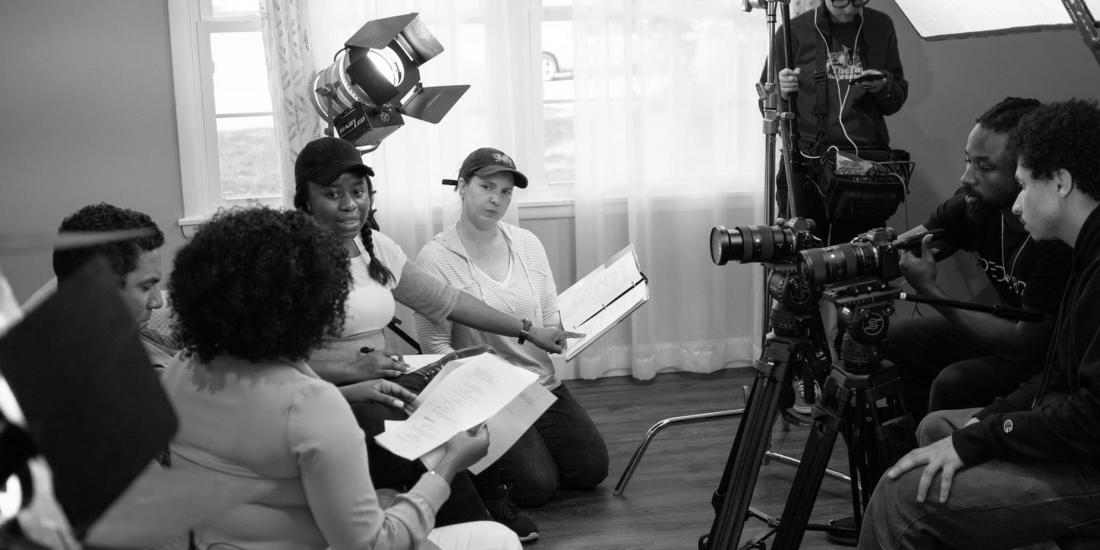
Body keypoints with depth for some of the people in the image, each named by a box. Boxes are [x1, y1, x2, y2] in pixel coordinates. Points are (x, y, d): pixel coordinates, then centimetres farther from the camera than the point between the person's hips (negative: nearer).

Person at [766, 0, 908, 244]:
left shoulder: (880, 27, 11)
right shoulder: (794, 32, 3)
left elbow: (896, 102, 18)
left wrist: (884, 87, -3)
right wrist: (779, 93, -13)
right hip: (807, 165, -2)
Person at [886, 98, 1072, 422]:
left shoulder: (1060, 235, -31)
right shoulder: (975, 205, -12)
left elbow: (1027, 341, -26)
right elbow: (899, 248, -7)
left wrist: (931, 291, -30)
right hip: (1009, 327, 7)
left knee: (954, 384, -26)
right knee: (897, 340, 0)